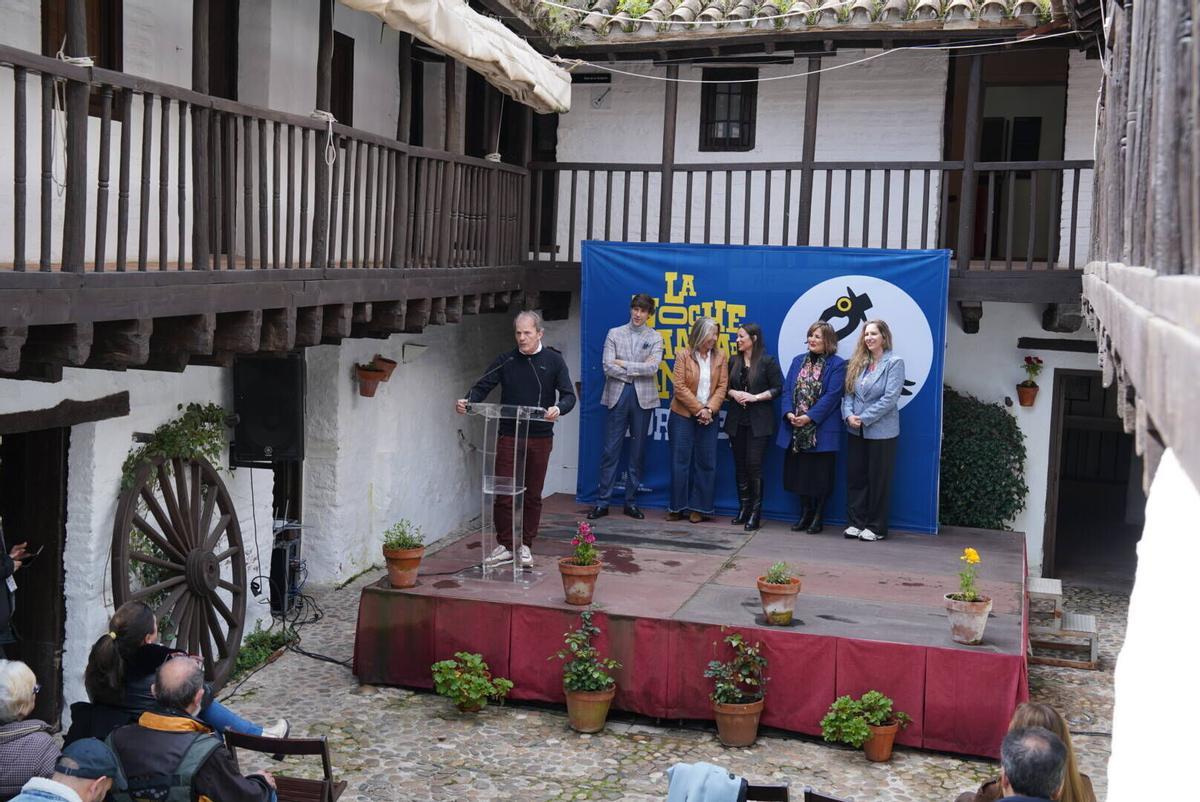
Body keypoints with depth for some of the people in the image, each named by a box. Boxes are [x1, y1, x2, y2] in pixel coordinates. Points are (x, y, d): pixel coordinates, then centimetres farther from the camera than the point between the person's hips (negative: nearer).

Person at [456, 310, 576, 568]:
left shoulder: (553, 360, 1)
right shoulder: (506, 361, 5)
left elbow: (569, 396, -4)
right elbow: (483, 386, 0)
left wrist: (558, 408, -26)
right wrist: (467, 401, -20)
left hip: (540, 439, -1)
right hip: (508, 437, 1)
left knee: (533, 495, 7)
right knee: (503, 493, -1)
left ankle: (525, 546, 19)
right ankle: (504, 546, 12)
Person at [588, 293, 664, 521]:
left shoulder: (655, 337, 6)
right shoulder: (615, 333, 6)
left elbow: (652, 368, -9)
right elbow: (608, 367, -6)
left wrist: (624, 364, -11)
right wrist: (639, 369, -9)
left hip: (643, 397, 1)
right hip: (617, 395, -1)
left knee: (637, 452, 6)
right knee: (610, 451, -1)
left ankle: (631, 502, 14)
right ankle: (602, 502, 3)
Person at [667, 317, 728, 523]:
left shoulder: (720, 355, 3)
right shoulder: (684, 355, -5)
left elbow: (722, 386, 0)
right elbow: (679, 387, -9)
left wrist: (709, 409, -12)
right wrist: (698, 409, -13)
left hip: (708, 417, 2)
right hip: (683, 415, -2)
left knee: (706, 462, 2)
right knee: (680, 460, 2)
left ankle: (699, 508, 10)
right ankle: (677, 507, 10)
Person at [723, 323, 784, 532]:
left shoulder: (768, 362, -5)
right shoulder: (734, 361, 11)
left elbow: (778, 388, -7)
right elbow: (725, 387, 14)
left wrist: (755, 397, -15)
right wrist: (734, 393, -7)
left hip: (759, 422, -5)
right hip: (737, 420, 5)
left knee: (754, 465, -9)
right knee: (740, 465, 7)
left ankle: (755, 514, -3)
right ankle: (743, 508, 17)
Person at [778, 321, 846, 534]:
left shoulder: (837, 365, -5)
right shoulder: (798, 361, 13)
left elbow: (832, 396, -13)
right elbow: (787, 390, 7)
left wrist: (809, 417, -19)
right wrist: (789, 413, -10)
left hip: (822, 431, -5)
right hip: (796, 431, 5)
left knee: (820, 475, 2)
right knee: (799, 473, 11)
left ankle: (818, 517, 14)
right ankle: (805, 514, 24)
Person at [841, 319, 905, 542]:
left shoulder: (894, 363, -7)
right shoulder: (858, 363, 11)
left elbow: (890, 398, -15)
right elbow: (849, 392, 8)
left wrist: (864, 418, -16)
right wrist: (849, 415, -10)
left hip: (881, 431, -6)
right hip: (856, 431, 6)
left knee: (878, 479, 2)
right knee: (855, 476, 8)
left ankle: (876, 527, 10)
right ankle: (856, 522, 18)